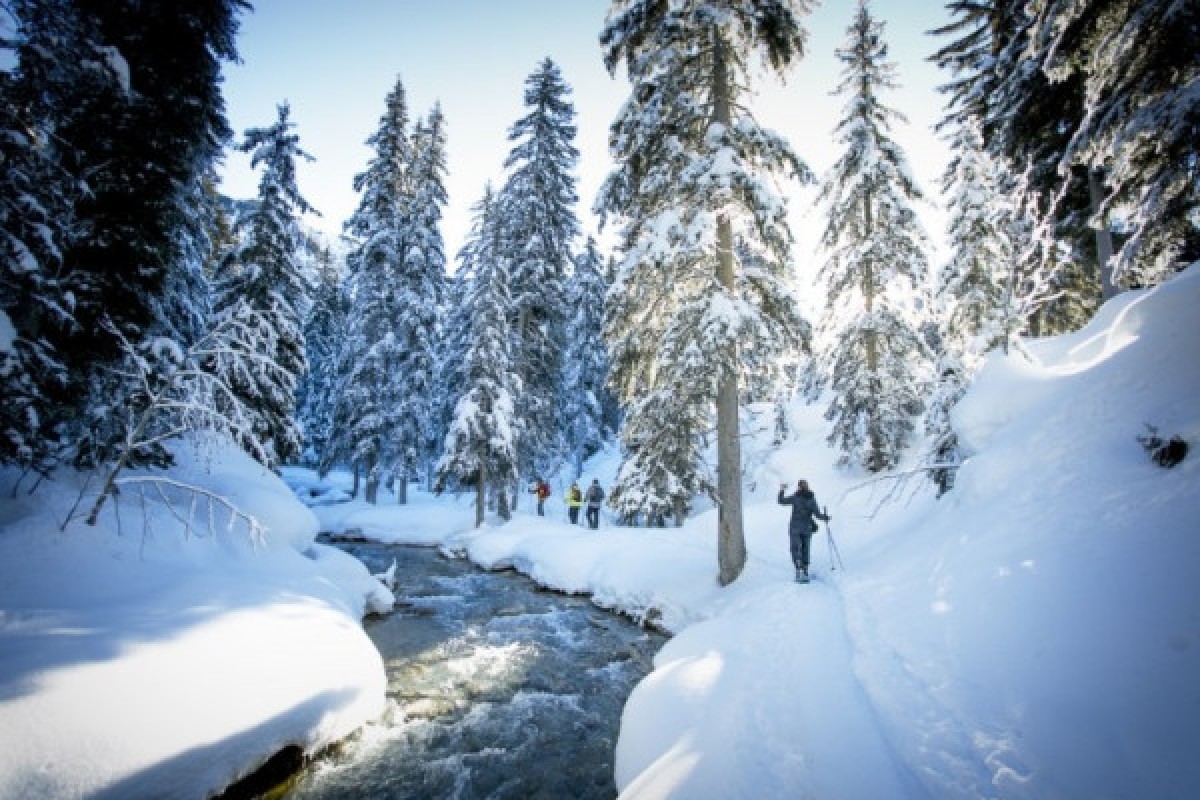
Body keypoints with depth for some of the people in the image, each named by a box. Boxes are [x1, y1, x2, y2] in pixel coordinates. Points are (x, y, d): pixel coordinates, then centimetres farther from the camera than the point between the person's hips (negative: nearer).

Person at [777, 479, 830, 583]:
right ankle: (805, 571, 15)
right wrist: (826, 518, 17)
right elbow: (817, 514, -1)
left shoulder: (795, 497, -7)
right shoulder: (812, 499, 1)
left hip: (795, 528, -3)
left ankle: (799, 570, -15)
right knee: (805, 550, 13)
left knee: (796, 550, 0)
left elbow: (781, 501, -2)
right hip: (807, 528, 3)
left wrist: (782, 490, 11)